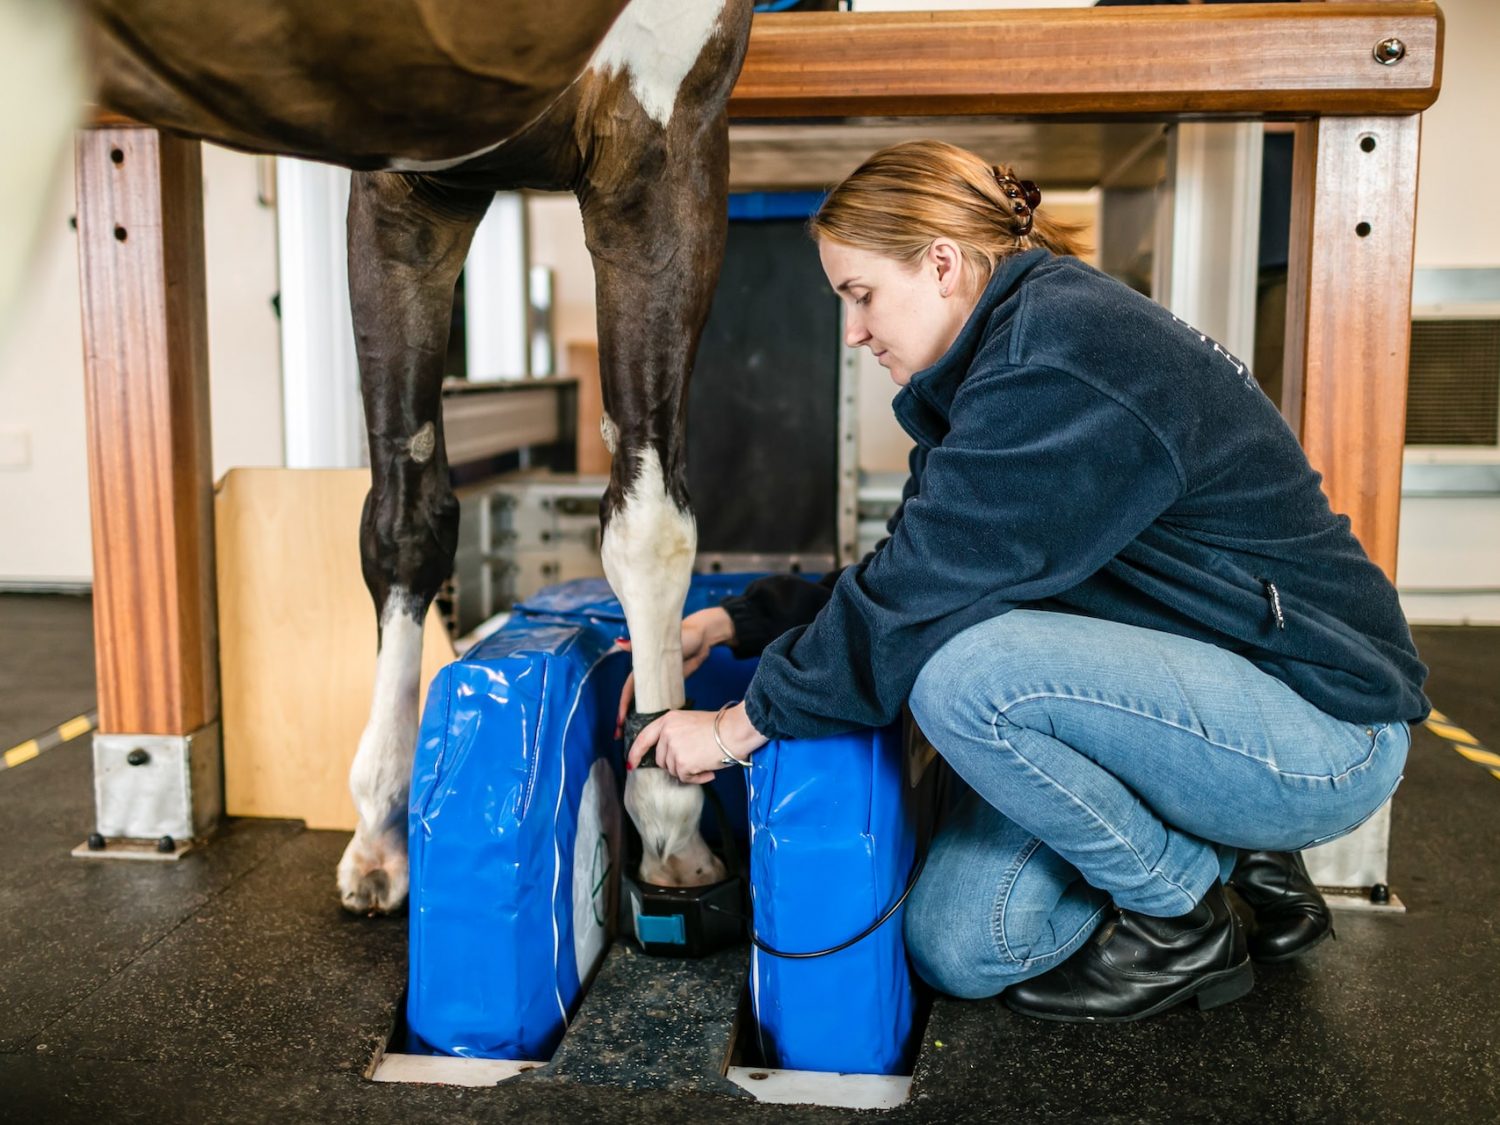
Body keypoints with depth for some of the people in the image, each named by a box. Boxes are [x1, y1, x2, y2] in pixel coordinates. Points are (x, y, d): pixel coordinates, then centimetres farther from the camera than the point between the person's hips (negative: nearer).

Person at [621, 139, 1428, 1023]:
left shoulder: (1060, 364, -24)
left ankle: (1186, 926, -6)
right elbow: (912, 566, 10)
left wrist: (744, 723, -15)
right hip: (1190, 684, 9)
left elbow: (929, 588, -25)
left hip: (1322, 730, -8)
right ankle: (1220, 849, 16)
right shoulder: (1021, 344, 7)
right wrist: (734, 623, 4)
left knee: (968, 672, -31)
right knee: (956, 952, -1)